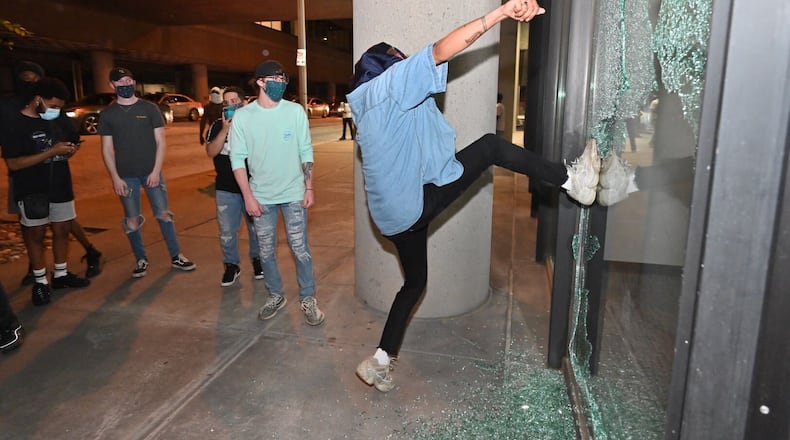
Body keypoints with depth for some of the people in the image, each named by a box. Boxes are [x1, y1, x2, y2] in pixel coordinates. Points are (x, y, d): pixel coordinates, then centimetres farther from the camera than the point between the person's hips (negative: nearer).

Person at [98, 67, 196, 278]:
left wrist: (156, 171, -8)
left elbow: (161, 142, 0)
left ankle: (176, 256, 14)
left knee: (164, 214, 1)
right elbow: (107, 149, 4)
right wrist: (115, 178, -4)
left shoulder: (150, 108, 2)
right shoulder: (107, 114, 4)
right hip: (126, 176, 1)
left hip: (152, 173, -1)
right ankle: (141, 260, 21)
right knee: (132, 221, 5)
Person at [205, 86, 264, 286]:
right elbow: (211, 152, -10)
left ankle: (257, 260, 31)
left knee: (256, 228, 11)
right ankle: (231, 266, 21)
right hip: (226, 189, 1)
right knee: (227, 232, 4)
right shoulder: (217, 125, 3)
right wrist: (225, 130, -17)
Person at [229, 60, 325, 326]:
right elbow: (237, 158, -3)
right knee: (266, 251, 11)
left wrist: (309, 188, -2)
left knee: (300, 249, 3)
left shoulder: (295, 111, -3)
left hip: (293, 193, -1)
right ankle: (276, 295, 30)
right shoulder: (242, 116, -4)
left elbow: (306, 152, 2)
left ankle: (308, 299, 18)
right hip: (261, 196, 1)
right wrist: (248, 196, -8)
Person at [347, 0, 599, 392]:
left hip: (396, 212, 10)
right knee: (490, 146, -5)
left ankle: (378, 362, 25)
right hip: (414, 202, -9)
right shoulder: (390, 82, -6)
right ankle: (573, 180, 1)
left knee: (414, 281, 20)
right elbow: (440, 51, -20)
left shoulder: (366, 108, 21)